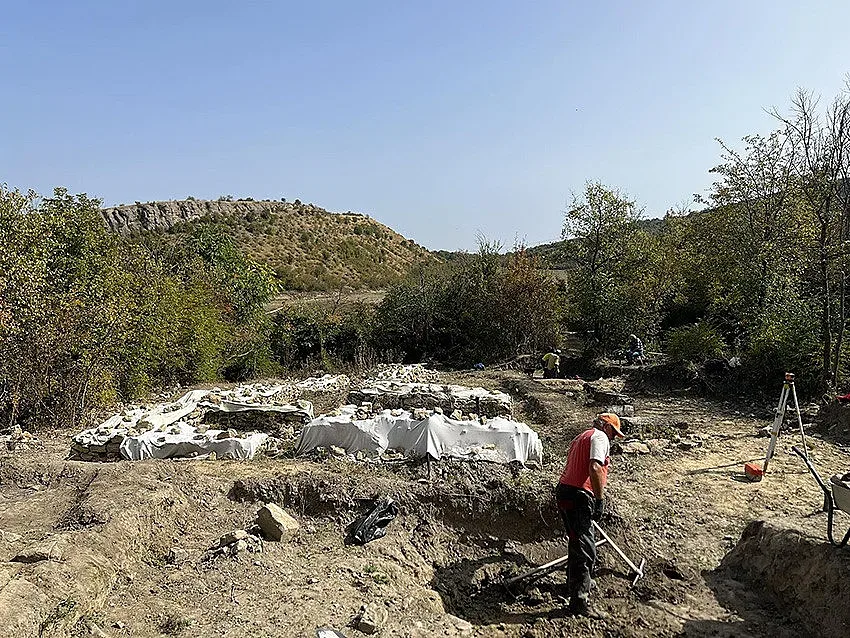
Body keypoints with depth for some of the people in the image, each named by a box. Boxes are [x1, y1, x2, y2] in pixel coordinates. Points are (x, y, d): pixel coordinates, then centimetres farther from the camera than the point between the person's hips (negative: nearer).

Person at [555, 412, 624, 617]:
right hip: (578, 497, -10)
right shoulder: (600, 437, -5)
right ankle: (578, 600, -7)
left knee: (579, 540, 26)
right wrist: (600, 499, -18)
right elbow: (594, 468, -20)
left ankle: (576, 580, 42)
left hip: (564, 491, 10)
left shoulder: (581, 437, 25)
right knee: (585, 548, -8)